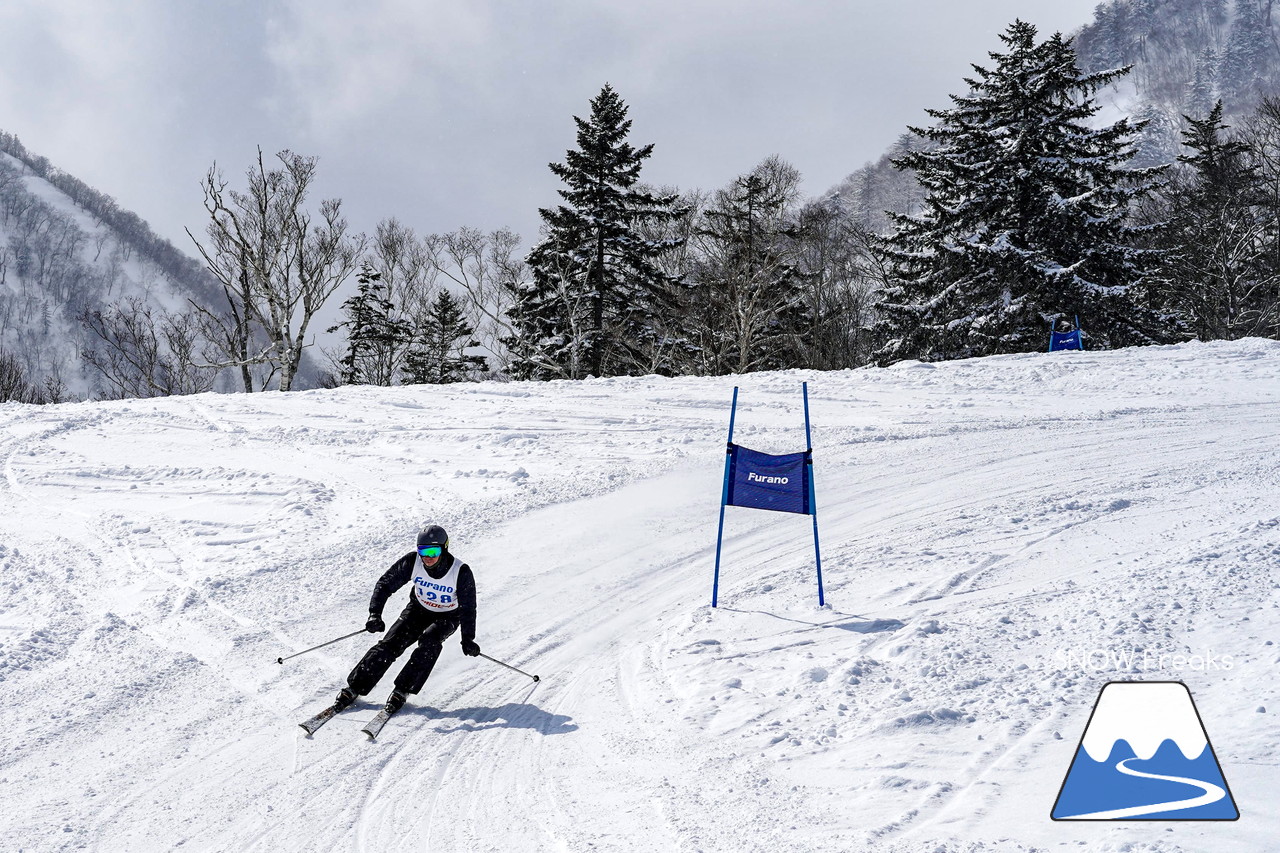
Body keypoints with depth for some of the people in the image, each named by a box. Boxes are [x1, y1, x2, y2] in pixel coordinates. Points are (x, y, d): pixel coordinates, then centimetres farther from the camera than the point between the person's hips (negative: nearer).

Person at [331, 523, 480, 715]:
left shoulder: (461, 572, -30)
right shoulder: (412, 561, -24)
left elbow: (468, 607, -22)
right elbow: (385, 584, -17)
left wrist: (468, 640, -29)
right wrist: (375, 614, -29)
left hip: (447, 617, -2)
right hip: (418, 609, 2)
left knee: (429, 642, -30)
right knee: (390, 644, -15)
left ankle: (402, 691, -20)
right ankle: (354, 688, -7)